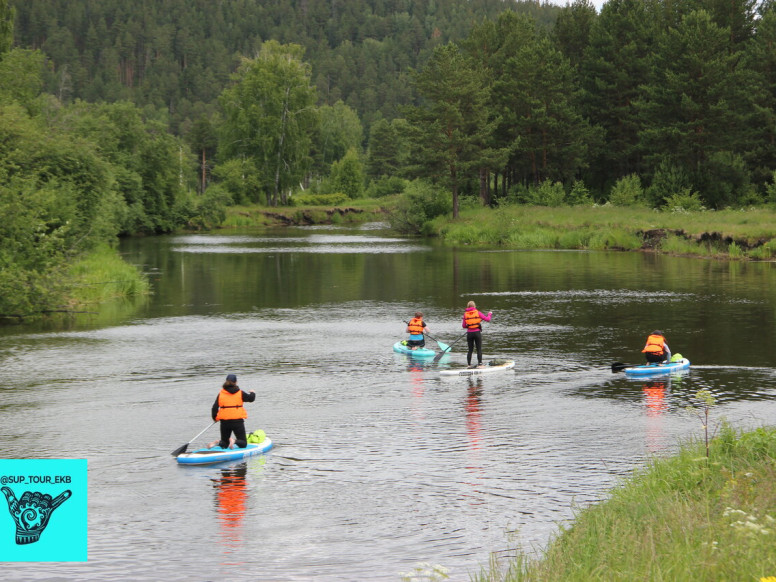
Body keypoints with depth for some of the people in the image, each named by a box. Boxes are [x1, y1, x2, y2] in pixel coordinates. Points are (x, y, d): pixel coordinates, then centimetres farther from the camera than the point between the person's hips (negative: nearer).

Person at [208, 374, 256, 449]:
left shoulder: (220, 394, 2)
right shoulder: (240, 393, -3)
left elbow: (215, 407, 0)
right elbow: (251, 398, 6)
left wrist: (215, 418, 17)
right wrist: (252, 393, 29)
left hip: (224, 422, 2)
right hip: (238, 421, -2)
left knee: (224, 443, 18)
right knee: (243, 443, 7)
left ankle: (217, 443, -15)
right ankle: (234, 442, -26)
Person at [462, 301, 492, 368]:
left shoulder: (465, 314, 1)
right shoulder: (477, 313, -5)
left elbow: (463, 326, 3)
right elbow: (487, 319, -3)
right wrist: (490, 314, 17)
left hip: (469, 333, 2)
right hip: (477, 333, -2)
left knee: (470, 350, 12)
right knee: (479, 349, 3)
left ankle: (469, 364, 12)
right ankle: (479, 364, -2)